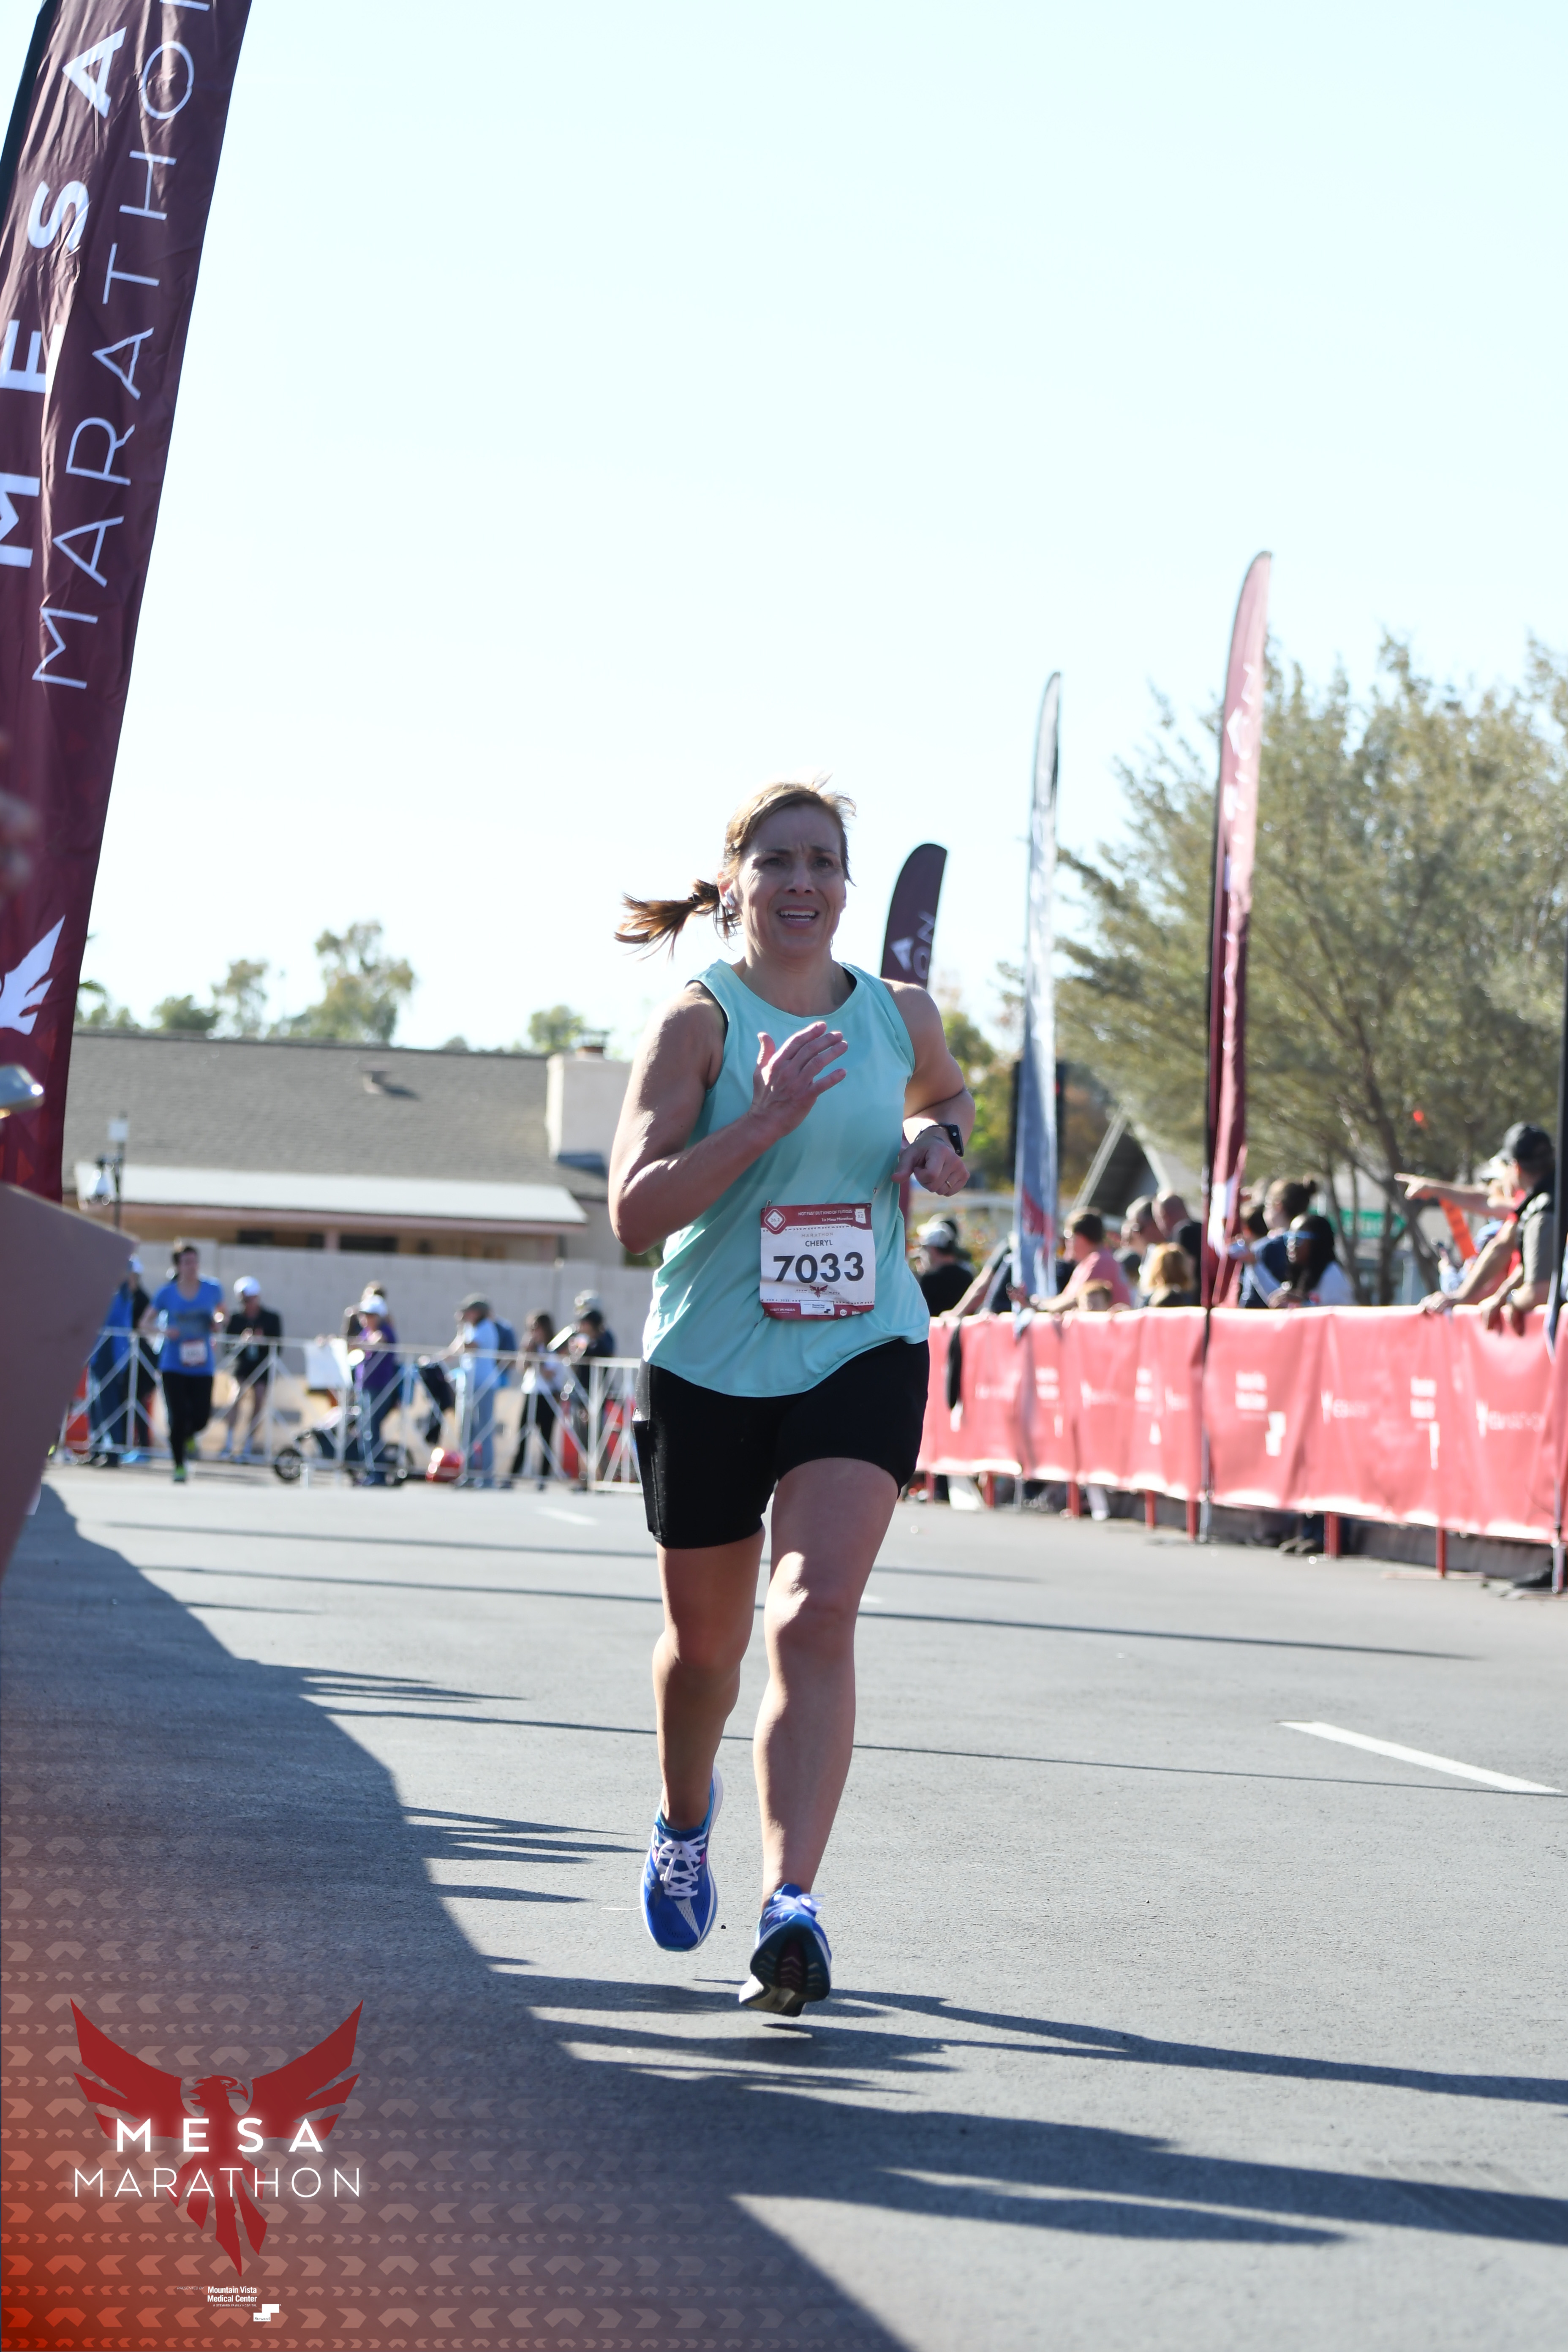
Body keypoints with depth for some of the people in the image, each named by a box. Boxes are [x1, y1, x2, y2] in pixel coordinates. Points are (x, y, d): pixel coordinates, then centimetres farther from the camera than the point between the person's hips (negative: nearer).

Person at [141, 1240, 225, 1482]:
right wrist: (165, 1331, -14)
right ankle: (179, 1466, 11)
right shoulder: (167, 1293, -2)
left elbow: (221, 1314, 19)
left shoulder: (212, 1289, 2)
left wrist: (218, 1323, -5)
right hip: (173, 1365, -1)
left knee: (201, 1416, -5)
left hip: (202, 1366, 1)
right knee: (178, 1417, -6)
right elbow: (146, 1323, 6)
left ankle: (188, 1436, 32)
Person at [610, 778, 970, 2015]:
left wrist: (941, 1141, 5)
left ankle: (793, 1904, -26)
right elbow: (634, 1212, -18)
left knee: (815, 1616, -19)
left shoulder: (900, 1013, 3)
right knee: (705, 1640, 15)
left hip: (864, 1357, 1)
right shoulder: (699, 1022, -9)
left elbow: (947, 1091, 28)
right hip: (710, 1367, -1)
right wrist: (766, 1120, -28)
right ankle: (686, 1822, 47)